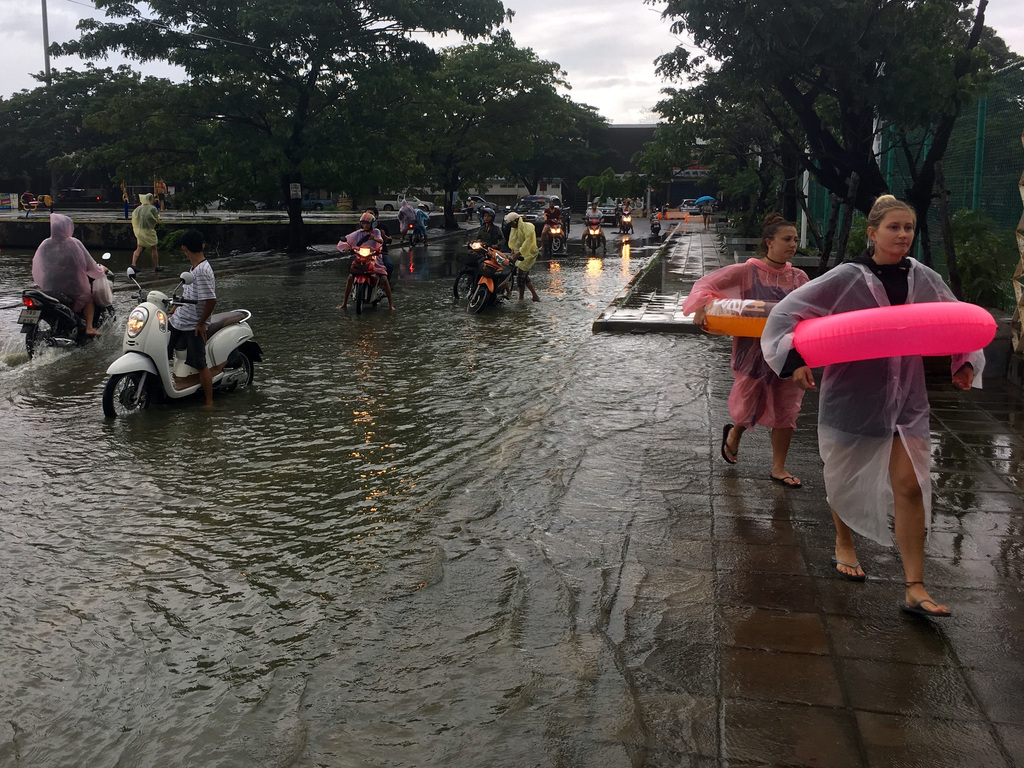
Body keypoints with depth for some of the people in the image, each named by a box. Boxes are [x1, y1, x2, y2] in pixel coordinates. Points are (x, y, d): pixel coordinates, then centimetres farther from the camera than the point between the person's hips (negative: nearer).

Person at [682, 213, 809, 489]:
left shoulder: (798, 277, 7)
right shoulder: (747, 271, -6)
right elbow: (706, 284, -6)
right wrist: (703, 303, -25)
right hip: (753, 350, -4)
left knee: (786, 409, 7)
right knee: (752, 407, 6)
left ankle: (778, 468, 22)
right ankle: (733, 434, 43)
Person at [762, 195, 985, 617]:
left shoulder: (924, 280, 2)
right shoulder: (847, 279, -10)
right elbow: (786, 314, -10)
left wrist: (966, 363, 0)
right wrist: (796, 359, -23)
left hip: (906, 399, 3)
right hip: (852, 396, -2)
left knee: (910, 486, -4)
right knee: (844, 479, 15)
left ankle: (915, 588, 4)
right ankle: (844, 544, 44)